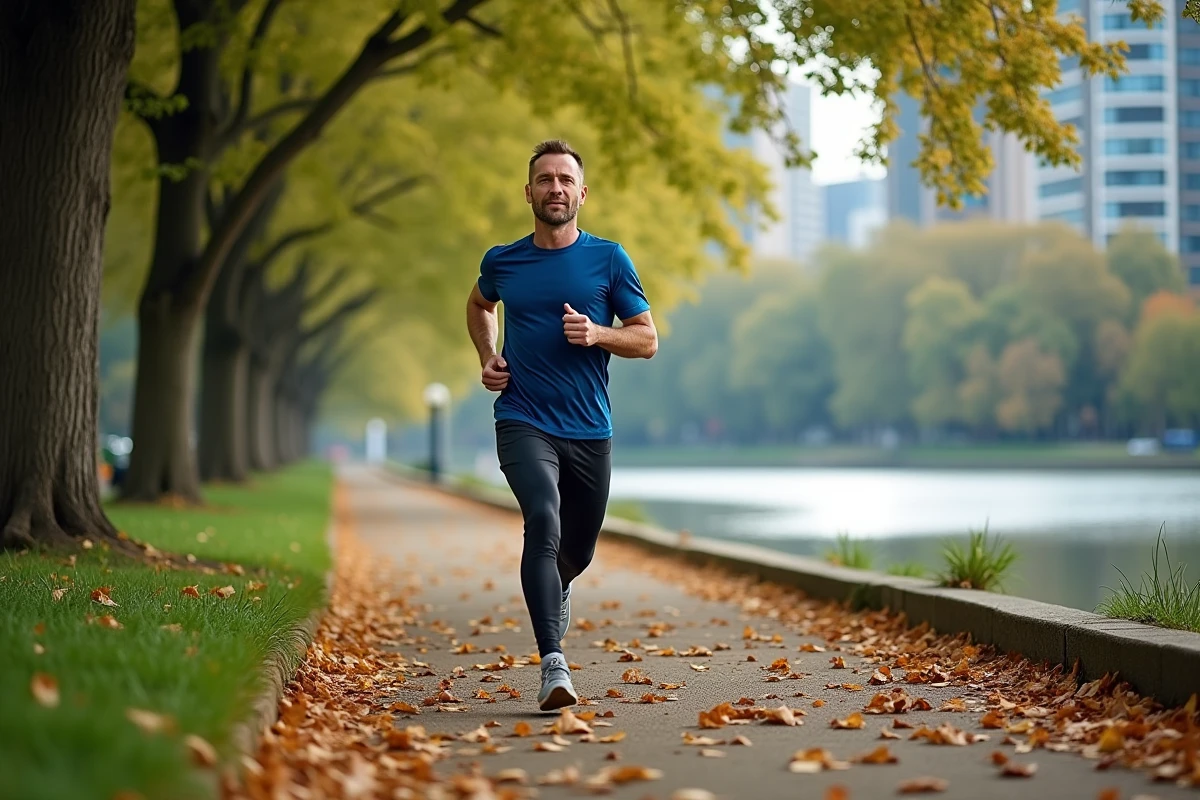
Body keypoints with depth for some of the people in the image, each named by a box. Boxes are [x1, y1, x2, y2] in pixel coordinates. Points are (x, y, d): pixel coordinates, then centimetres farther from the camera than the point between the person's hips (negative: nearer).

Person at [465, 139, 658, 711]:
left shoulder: (609, 259, 2)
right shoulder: (501, 262, 5)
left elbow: (647, 339, 4)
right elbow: (479, 305, 28)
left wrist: (597, 333, -15)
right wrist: (487, 358, 11)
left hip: (590, 430, 2)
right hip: (523, 423, -2)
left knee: (578, 551, 14)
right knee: (543, 520, -27)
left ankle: (553, 591, 53)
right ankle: (553, 665, -32)